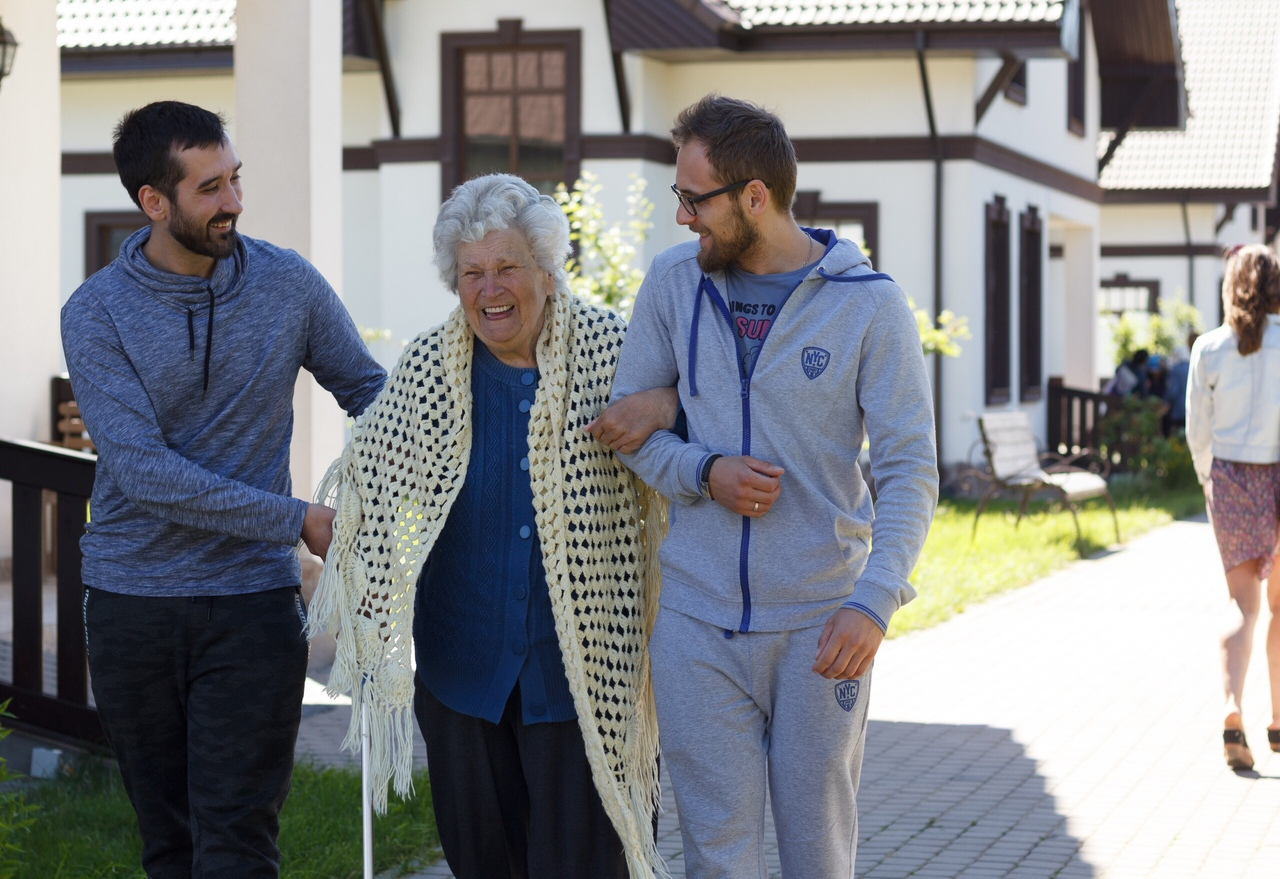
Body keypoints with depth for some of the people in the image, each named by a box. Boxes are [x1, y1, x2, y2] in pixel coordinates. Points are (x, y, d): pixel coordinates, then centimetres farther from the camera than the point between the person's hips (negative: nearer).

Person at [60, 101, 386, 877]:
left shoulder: (287, 284, 0)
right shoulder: (96, 314, -6)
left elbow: (367, 388, 13)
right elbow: (145, 471, -15)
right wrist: (296, 520, -18)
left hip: (252, 601, 0)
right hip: (132, 602, 0)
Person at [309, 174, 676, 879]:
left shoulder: (610, 350, -6)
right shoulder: (427, 367, 1)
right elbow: (374, 481, 12)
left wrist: (666, 406, -17)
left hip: (578, 660, -3)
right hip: (462, 657, 3)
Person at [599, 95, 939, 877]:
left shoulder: (868, 304, -7)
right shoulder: (673, 283, 3)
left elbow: (911, 470, -9)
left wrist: (874, 601, -24)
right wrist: (704, 473, -11)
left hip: (820, 625, -2)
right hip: (698, 617, 2)